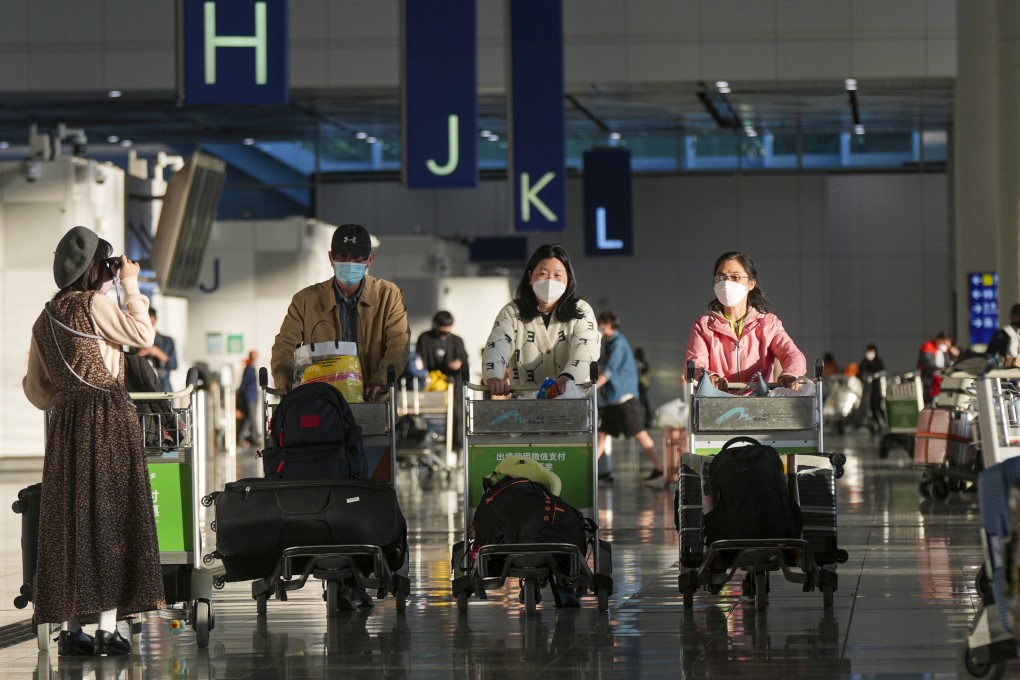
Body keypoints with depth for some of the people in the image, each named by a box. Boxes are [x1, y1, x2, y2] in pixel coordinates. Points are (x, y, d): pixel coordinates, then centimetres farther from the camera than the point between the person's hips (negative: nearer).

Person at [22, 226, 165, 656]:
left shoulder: (45, 319, 13)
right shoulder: (93, 305, -7)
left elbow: (37, 392, 16)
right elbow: (143, 334, -1)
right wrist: (131, 286, 6)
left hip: (64, 427, 6)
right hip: (108, 421, -6)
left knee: (68, 520, 7)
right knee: (109, 515, -4)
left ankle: (70, 629, 7)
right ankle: (107, 628, -8)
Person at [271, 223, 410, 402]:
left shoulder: (389, 295, 8)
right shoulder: (305, 300, 9)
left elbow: (399, 344, -3)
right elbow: (285, 345, 3)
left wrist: (381, 380, -23)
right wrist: (286, 382, -20)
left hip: (373, 403, 0)